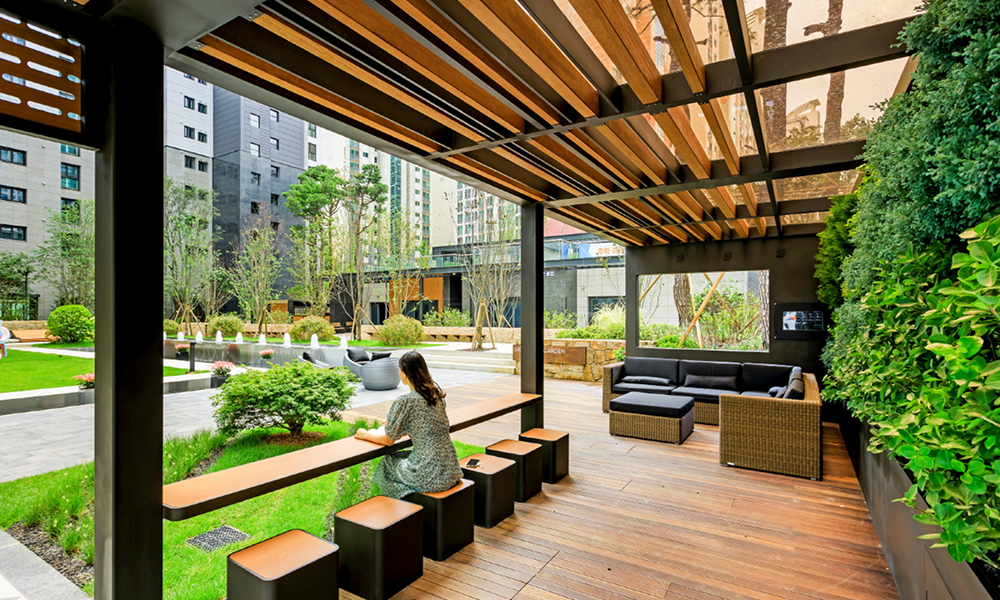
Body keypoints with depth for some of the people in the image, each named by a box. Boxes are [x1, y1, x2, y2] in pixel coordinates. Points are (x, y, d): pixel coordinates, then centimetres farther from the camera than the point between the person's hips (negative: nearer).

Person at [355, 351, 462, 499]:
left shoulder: (404, 401, -16)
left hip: (429, 477, -6)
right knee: (401, 457, 27)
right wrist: (392, 424, 31)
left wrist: (366, 434, 15)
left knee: (387, 463, 19)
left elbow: (388, 440, -4)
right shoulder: (436, 393, 3)